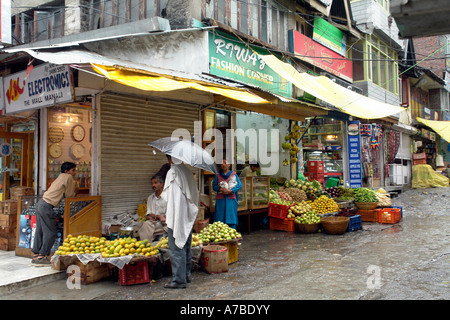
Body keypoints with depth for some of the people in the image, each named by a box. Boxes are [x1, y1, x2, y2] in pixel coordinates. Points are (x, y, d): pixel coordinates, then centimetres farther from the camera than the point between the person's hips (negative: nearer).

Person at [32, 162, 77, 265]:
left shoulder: (61, 177, 22)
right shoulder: (68, 177, -5)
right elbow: (69, 195, -2)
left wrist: (72, 192, 17)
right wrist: (74, 192, 17)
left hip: (41, 203, 10)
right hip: (47, 206, -10)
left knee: (40, 231, 12)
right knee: (51, 233, -4)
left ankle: (36, 255, 17)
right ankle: (42, 256, -2)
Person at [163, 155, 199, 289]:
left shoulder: (172, 172, -13)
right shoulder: (187, 171, 9)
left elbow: (171, 198, -15)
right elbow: (194, 194, 13)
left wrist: (169, 219, -10)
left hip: (177, 217, -8)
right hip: (188, 217, 8)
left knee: (176, 248, -3)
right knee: (186, 247, 15)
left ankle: (179, 279, 0)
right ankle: (186, 275, 24)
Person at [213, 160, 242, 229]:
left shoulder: (234, 174, 6)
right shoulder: (217, 176, 11)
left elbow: (239, 185, 0)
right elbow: (214, 186, 6)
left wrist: (231, 191, -13)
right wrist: (220, 189, -15)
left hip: (231, 198, -1)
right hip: (220, 199, 1)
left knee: (231, 217, -3)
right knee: (220, 217, -3)